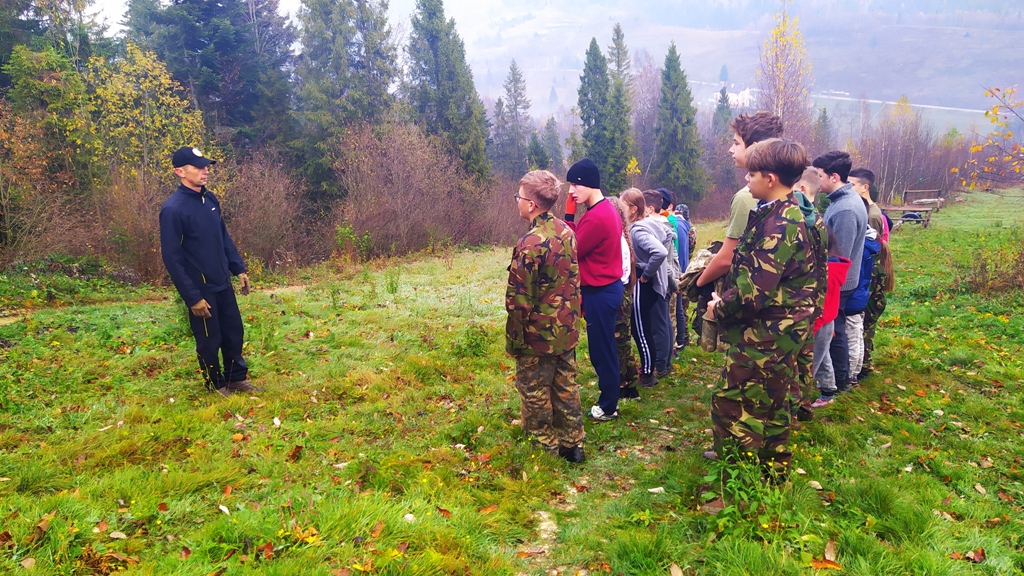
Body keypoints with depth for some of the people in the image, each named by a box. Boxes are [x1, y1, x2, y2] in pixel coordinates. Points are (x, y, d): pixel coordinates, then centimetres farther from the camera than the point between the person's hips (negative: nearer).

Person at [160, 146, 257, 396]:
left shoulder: (210, 199, 3)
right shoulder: (173, 209, -19)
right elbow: (172, 259, -18)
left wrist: (239, 269, 10)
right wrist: (192, 297, -18)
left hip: (223, 284, 7)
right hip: (201, 289, -7)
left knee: (235, 332, 15)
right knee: (210, 341, 8)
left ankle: (237, 378, 32)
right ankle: (216, 386, 27)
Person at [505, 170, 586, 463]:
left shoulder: (530, 244, -24)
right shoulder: (566, 232, 0)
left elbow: (519, 300, -20)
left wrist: (513, 341, -10)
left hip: (538, 336, -7)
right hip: (567, 330, 8)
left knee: (535, 393, 10)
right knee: (566, 387, 19)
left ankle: (544, 448, 22)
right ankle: (573, 444, 29)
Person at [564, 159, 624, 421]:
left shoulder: (596, 217, -22)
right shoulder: (606, 210, 10)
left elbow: (572, 251, -15)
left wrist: (569, 217, -12)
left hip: (600, 292, -10)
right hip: (606, 288, 10)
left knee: (602, 350, 2)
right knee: (602, 348, 18)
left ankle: (608, 407, 14)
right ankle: (608, 400, 30)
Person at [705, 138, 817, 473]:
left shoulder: (778, 225, -23)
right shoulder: (786, 215, 10)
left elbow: (754, 291, -27)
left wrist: (720, 309, -11)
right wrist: (726, 301, 6)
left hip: (762, 337, -10)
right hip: (779, 332, 10)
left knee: (732, 407, -2)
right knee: (771, 405, 22)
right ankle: (773, 469, 38)